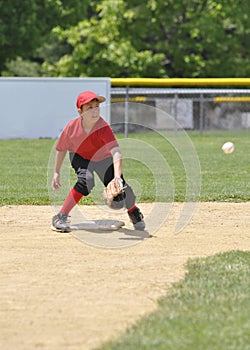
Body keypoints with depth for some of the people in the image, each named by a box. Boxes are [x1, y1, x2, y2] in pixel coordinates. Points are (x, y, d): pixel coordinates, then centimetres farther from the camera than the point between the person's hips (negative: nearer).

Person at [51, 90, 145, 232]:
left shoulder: (104, 128, -37)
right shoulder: (72, 127, -28)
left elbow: (116, 153, -50)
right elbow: (61, 148, -8)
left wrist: (117, 177, -64)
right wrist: (56, 172, -2)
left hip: (103, 159, 0)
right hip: (79, 157, 0)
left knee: (118, 193, -10)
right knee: (86, 180, -31)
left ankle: (134, 212, 27)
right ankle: (60, 217, -22)